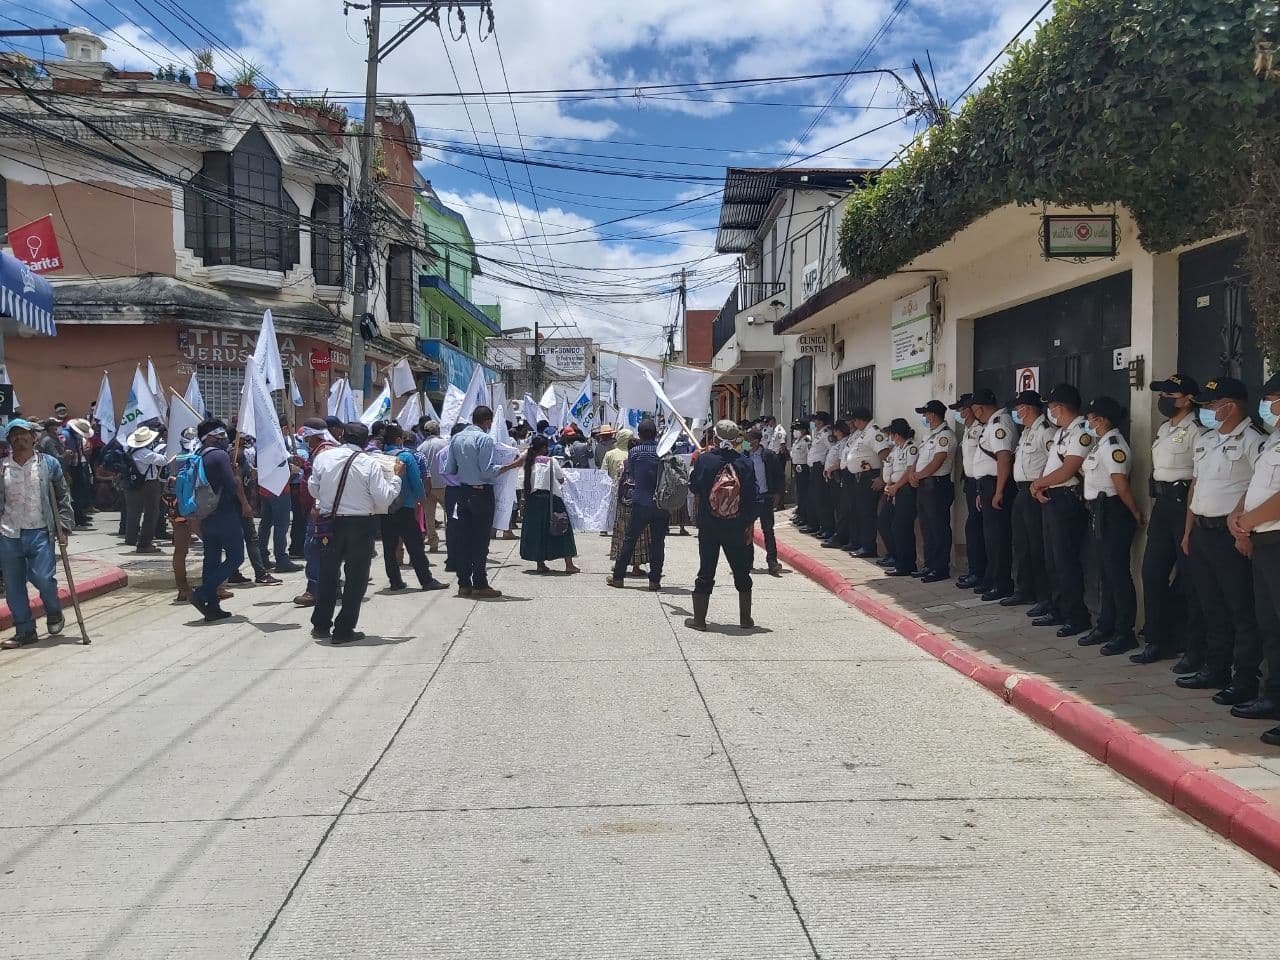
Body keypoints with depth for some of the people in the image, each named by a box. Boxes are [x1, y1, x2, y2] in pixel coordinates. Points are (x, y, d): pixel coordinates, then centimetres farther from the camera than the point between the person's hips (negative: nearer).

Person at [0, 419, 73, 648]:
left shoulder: (49, 463, 4)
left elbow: (63, 497, 7)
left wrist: (63, 527, -1)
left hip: (40, 532, -2)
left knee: (42, 577, -14)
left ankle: (54, 614, 16)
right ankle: (25, 631, 16)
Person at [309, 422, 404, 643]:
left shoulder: (323, 457, -3)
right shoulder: (371, 464, -12)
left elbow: (313, 488, 8)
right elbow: (384, 499, -11)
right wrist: (397, 476, 0)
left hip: (330, 522, 3)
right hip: (360, 525, -3)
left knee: (327, 574, 17)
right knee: (356, 577, 8)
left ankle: (321, 626, 27)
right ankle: (344, 631, 11)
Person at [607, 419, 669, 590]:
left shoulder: (634, 452, -3)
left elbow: (630, 476, 5)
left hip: (641, 503, -1)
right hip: (662, 504, 1)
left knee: (630, 539, 8)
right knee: (658, 542, 6)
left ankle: (618, 576, 13)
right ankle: (655, 580, 6)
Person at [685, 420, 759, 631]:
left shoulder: (705, 459, -9)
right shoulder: (745, 462, -6)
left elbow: (694, 487, 2)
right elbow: (752, 498, -5)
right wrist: (750, 525, 3)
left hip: (708, 526, 0)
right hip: (737, 527, 1)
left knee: (706, 571, 8)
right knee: (742, 572, 13)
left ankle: (699, 619, 11)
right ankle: (745, 618, 19)